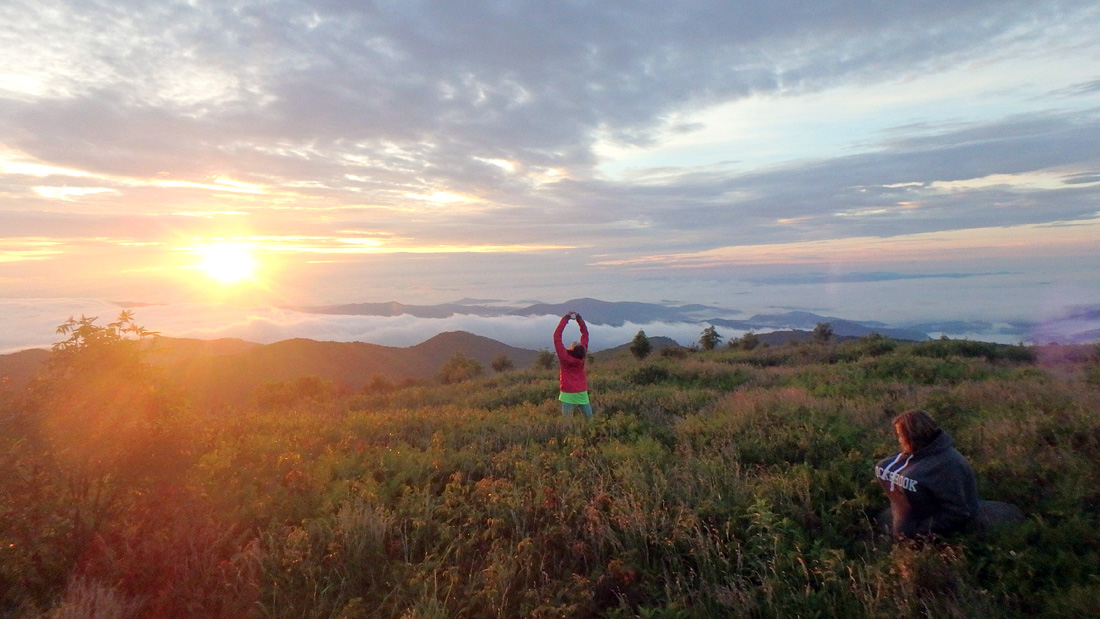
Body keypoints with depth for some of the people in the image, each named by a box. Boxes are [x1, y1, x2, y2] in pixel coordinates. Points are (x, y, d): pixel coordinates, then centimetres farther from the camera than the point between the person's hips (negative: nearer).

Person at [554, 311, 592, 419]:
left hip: (568, 393, -3)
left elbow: (557, 336, -14)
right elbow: (585, 333, 3)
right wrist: (579, 318, 2)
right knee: (589, 418, 9)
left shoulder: (564, 356, -15)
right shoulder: (582, 354, -7)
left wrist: (566, 318, -11)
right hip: (582, 392, 3)